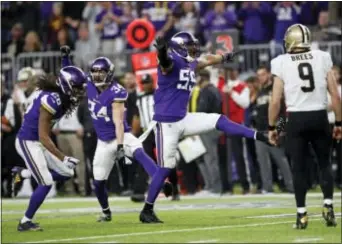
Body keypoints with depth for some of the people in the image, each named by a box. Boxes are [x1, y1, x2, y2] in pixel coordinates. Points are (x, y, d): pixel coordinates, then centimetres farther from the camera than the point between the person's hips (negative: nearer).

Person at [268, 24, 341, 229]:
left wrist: (272, 127, 7)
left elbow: (275, 101, -4)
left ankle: (302, 214, 5)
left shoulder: (282, 63, -2)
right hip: (320, 117, 1)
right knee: (325, 163, 16)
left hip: (296, 119, -1)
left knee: (299, 167, 7)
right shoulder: (322, 58, 2)